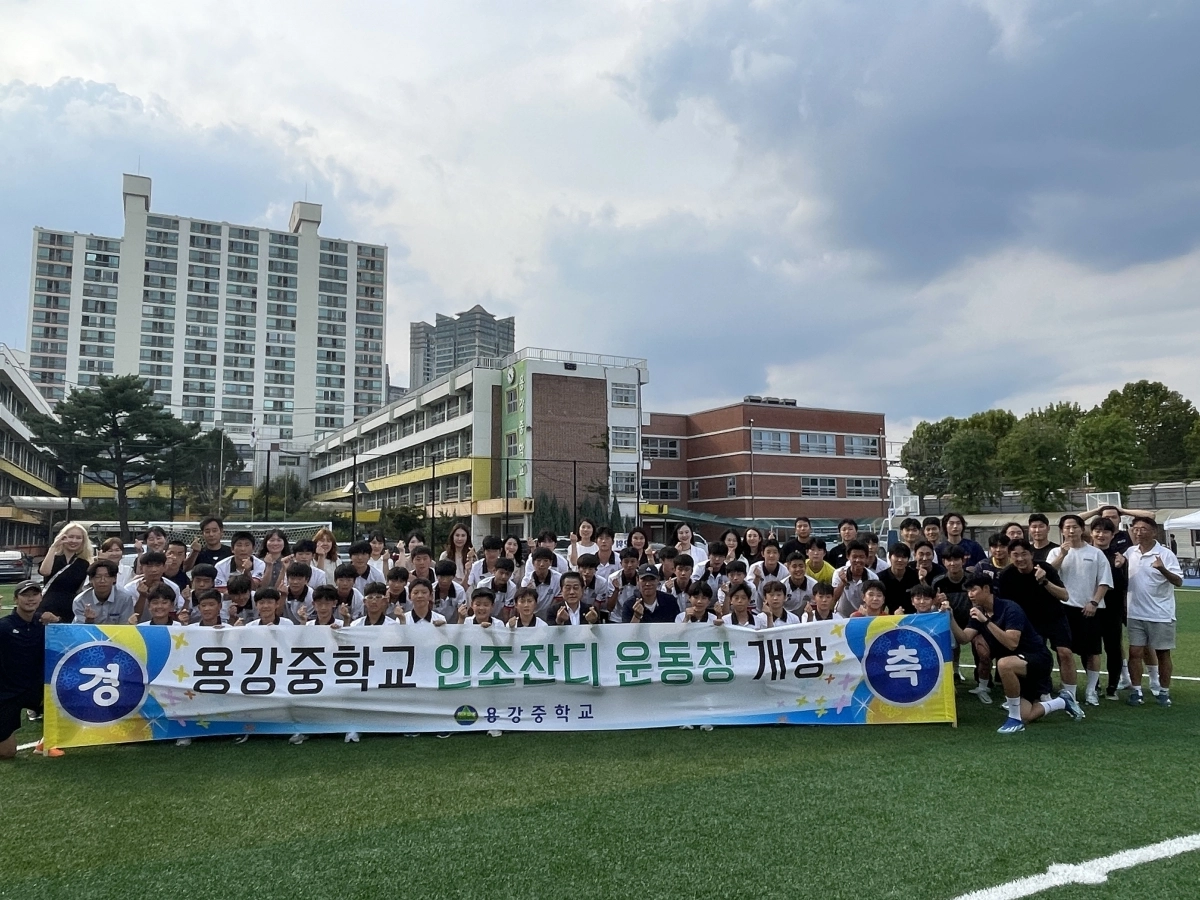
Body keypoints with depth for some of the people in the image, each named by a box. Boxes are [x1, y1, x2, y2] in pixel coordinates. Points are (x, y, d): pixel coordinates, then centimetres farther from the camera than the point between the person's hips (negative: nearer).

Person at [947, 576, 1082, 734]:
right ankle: (1063, 702, 30)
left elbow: (1012, 643, -34)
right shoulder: (980, 613, 1)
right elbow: (963, 638, -11)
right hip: (1019, 671, 8)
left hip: (1038, 658, -8)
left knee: (1004, 664, -39)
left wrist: (986, 621, -38)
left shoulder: (1010, 608, -22)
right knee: (1026, 716, 0)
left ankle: (1015, 719, -22)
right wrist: (950, 618, -25)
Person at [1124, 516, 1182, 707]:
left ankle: (1164, 692, 20)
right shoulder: (1130, 553, 3)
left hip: (1161, 615, -4)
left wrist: (1163, 569, -37)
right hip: (1136, 614, 4)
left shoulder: (1166, 554, -11)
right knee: (1135, 652, 2)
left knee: (1163, 654, 8)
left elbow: (1178, 581, -19)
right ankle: (1136, 691, 9)